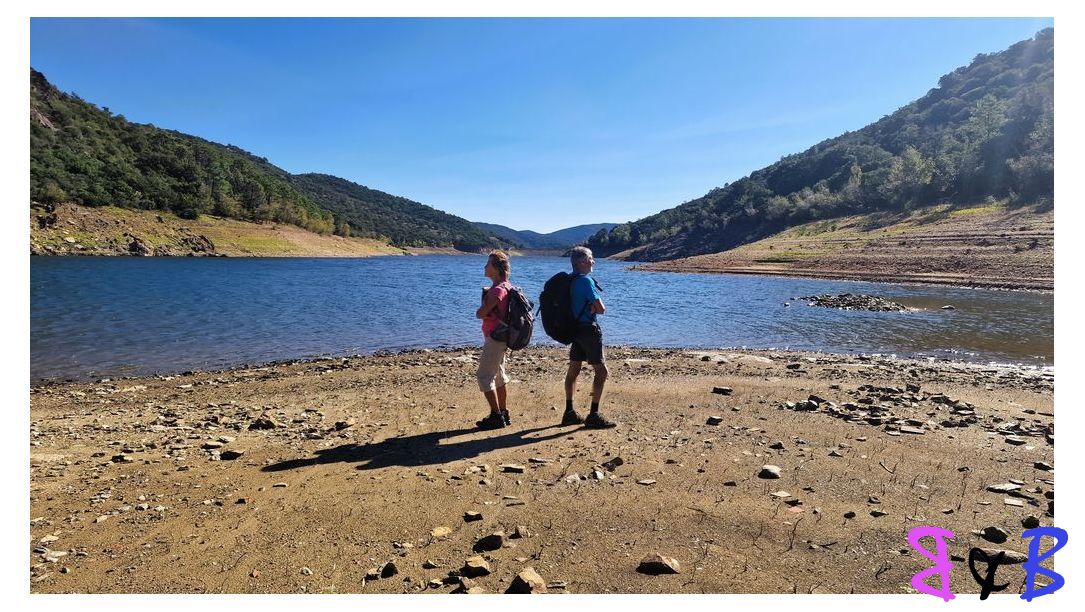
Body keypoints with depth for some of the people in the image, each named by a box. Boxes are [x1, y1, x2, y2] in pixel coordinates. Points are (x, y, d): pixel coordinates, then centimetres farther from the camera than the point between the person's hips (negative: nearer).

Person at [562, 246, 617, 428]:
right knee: (601, 371, -2)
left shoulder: (569, 280, 11)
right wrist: (595, 306, 3)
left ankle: (569, 413, 20)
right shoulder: (586, 280, -17)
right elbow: (601, 309, -17)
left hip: (574, 329, 9)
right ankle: (594, 415, -2)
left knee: (573, 370, 13)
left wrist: (591, 306, -1)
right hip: (588, 330, -9)